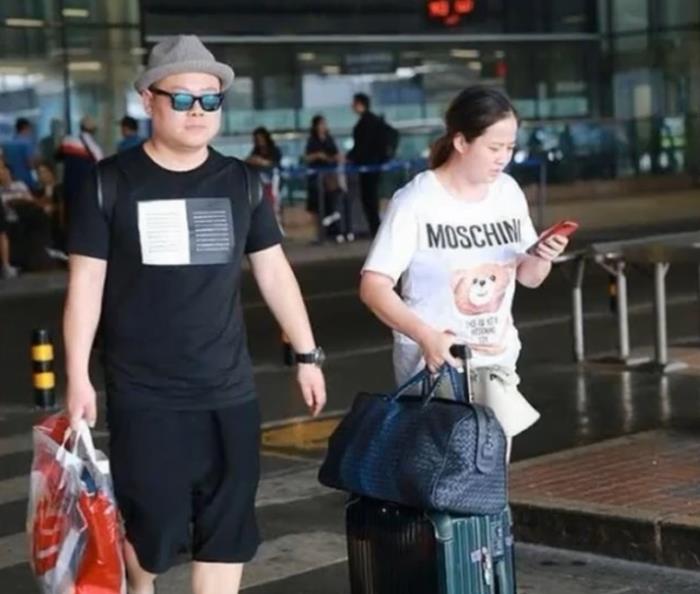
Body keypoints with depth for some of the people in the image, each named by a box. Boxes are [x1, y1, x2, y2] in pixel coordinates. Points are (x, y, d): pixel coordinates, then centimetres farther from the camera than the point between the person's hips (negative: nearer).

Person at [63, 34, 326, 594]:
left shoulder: (239, 181, 5)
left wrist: (307, 354, 10)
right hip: (143, 395, -3)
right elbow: (86, 283, -2)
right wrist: (78, 375, -6)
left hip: (229, 391, 3)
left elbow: (274, 270, 11)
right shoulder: (112, 182, -4)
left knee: (227, 531, 5)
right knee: (153, 524, 1)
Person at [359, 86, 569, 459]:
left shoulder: (508, 192, 4)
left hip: (497, 362, 6)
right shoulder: (415, 202, -14)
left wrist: (543, 258, -10)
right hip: (435, 364, -5)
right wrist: (425, 336, -29)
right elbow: (373, 287, -16)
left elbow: (528, 277, 13)